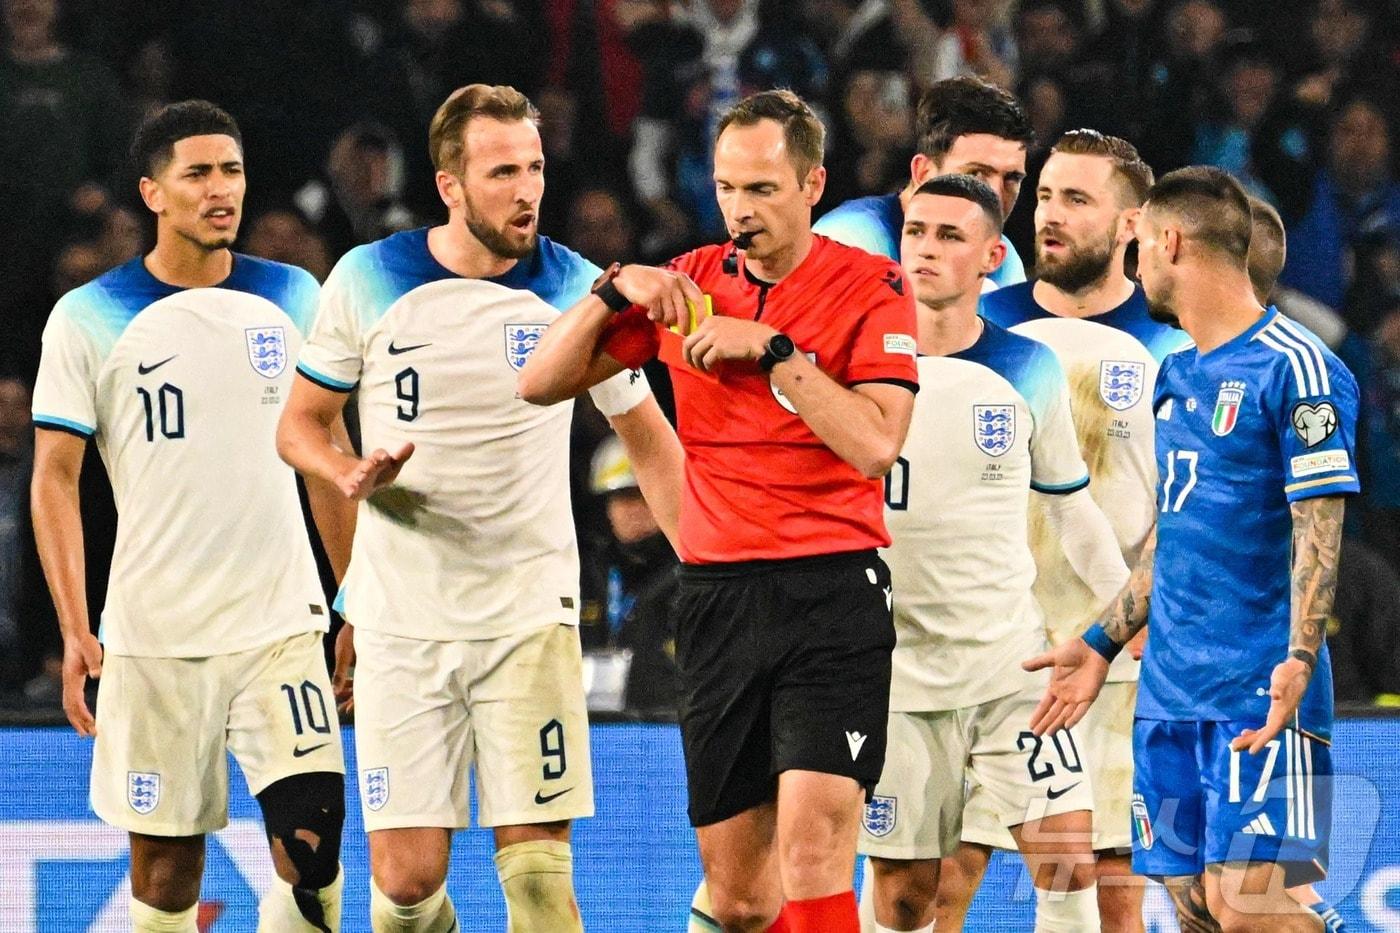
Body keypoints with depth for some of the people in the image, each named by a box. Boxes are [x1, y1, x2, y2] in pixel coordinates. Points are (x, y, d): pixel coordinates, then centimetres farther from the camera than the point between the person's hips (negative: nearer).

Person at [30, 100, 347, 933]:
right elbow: (55, 478, -1)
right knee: (165, 863, 3)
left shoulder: (293, 298, 7)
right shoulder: (88, 319, -1)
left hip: (282, 622, 1)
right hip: (154, 636, -1)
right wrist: (75, 630, -10)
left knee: (313, 832, -14)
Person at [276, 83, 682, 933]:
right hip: (400, 622, 0)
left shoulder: (575, 289, -1)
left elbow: (648, 438, 11)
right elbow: (300, 423, 10)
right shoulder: (368, 280, -1)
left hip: (530, 615, 0)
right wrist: (351, 475, -12)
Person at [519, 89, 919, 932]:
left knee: (812, 852, -19)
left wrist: (772, 348, -16)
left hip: (832, 588, -5)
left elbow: (875, 443, -15)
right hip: (716, 598, 5)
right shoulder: (691, 283, 10)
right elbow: (542, 382, 11)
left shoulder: (871, 287, -2)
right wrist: (615, 292, -3)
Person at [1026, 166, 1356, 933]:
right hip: (1169, 689, 8)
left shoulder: (1295, 368, -9)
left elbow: (1318, 533, -14)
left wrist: (1298, 660, -24)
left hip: (1257, 694, -8)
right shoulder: (1176, 376, 17)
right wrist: (1103, 643, 24)